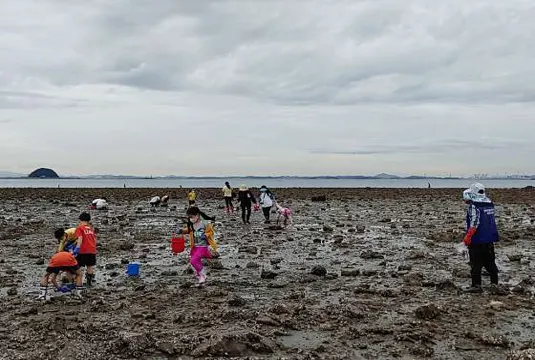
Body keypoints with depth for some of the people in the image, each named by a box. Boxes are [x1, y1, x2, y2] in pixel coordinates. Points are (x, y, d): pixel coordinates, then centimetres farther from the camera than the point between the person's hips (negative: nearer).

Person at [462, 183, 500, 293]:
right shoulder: (489, 204, 9)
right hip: (489, 239, 7)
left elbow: (474, 223, -21)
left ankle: (476, 285, 1)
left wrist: (468, 236, -19)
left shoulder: (473, 206, -14)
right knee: (490, 262, 16)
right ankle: (494, 283, 21)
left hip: (477, 239, -7)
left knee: (476, 263, 0)